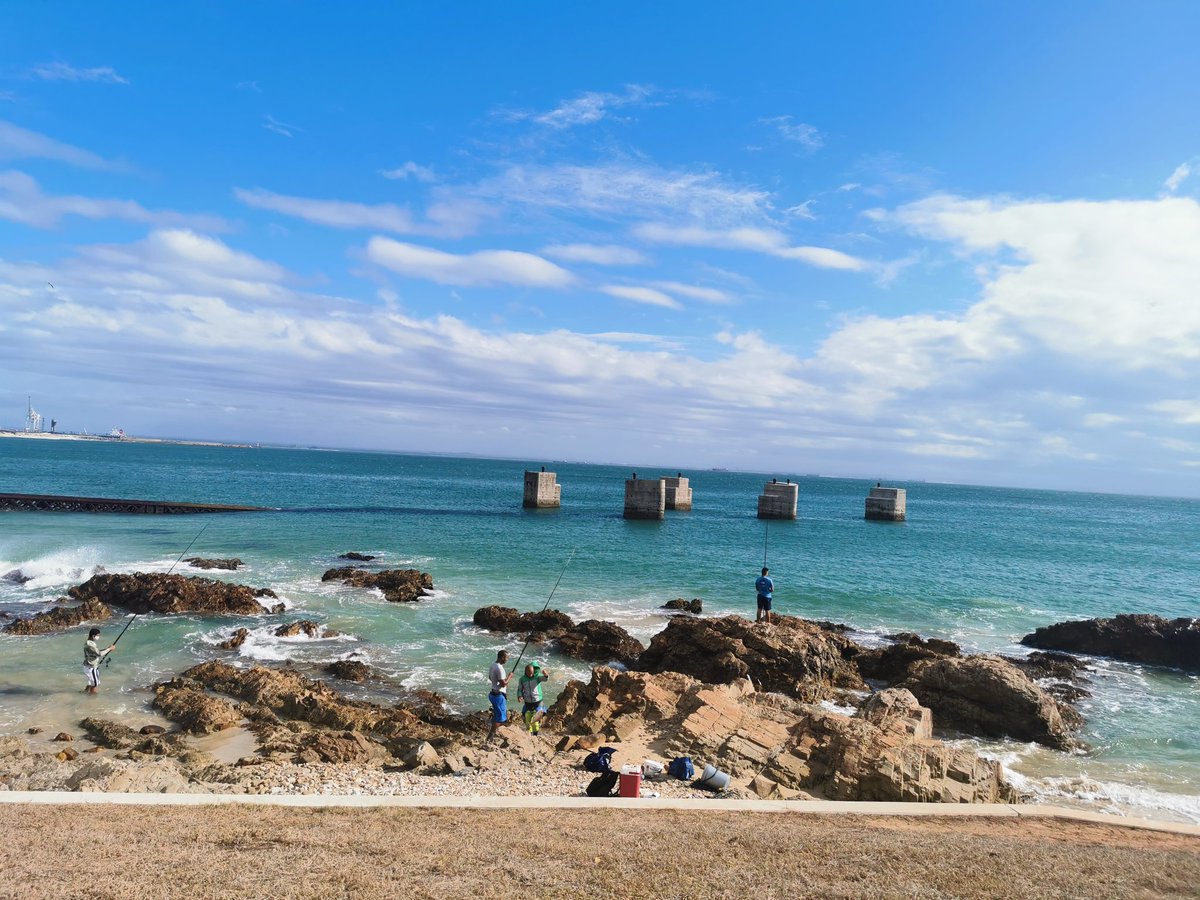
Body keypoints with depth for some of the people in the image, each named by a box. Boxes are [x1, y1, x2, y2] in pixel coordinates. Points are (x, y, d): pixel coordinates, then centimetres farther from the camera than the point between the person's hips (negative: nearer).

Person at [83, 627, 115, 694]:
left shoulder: (91, 643, 8)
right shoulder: (89, 645, -24)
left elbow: (97, 652, 15)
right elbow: (99, 654, -28)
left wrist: (107, 648, 4)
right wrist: (109, 649, -18)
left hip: (92, 667, 10)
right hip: (91, 668, -10)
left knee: (91, 683, 23)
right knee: (95, 684, 2)